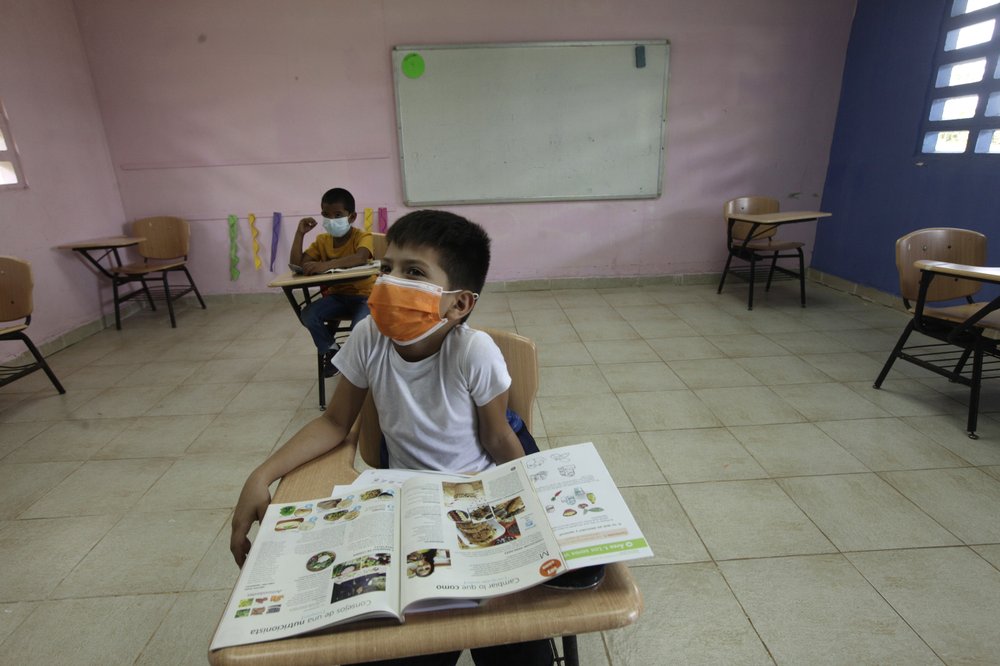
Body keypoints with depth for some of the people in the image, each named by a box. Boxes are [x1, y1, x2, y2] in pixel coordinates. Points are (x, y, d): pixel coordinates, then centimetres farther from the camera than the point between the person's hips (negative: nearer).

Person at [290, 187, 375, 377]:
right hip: (336, 295, 5)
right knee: (307, 315, -21)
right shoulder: (322, 240, 3)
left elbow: (360, 258, -38)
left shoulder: (363, 236, -14)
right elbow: (296, 265, -3)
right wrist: (300, 234, -12)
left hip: (363, 295, -5)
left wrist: (325, 265, -50)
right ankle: (331, 349, 5)